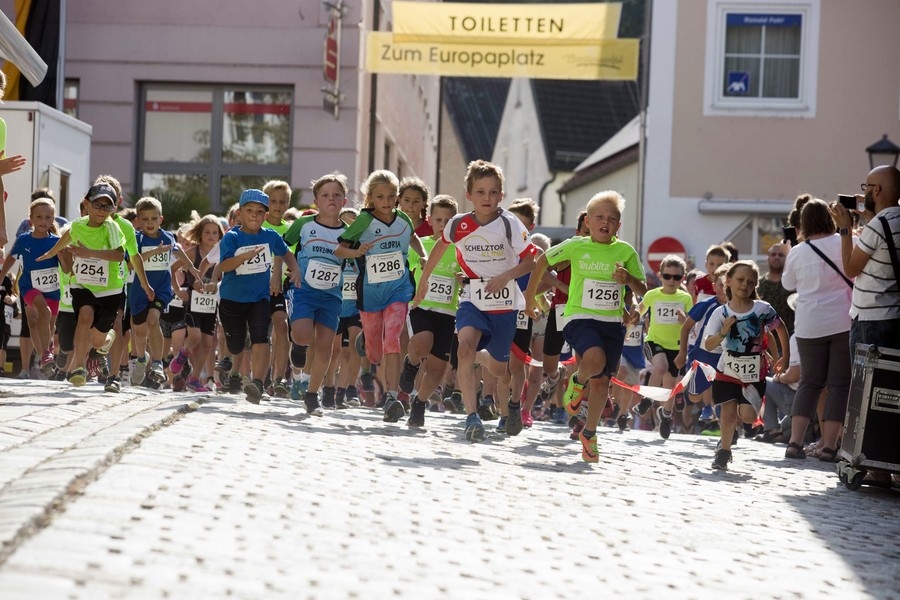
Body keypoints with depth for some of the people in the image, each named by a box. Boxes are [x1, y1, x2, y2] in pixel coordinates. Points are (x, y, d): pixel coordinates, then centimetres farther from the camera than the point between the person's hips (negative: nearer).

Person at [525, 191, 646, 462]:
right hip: (580, 317, -3)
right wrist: (529, 297, 14)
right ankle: (577, 382, 4)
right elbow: (543, 261, 12)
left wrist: (629, 279, -15)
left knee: (601, 381, 7)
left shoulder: (625, 251, 1)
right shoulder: (575, 246, -3)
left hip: (612, 322, 3)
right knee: (595, 358, -32)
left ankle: (589, 434, 28)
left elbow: (643, 291, 7)